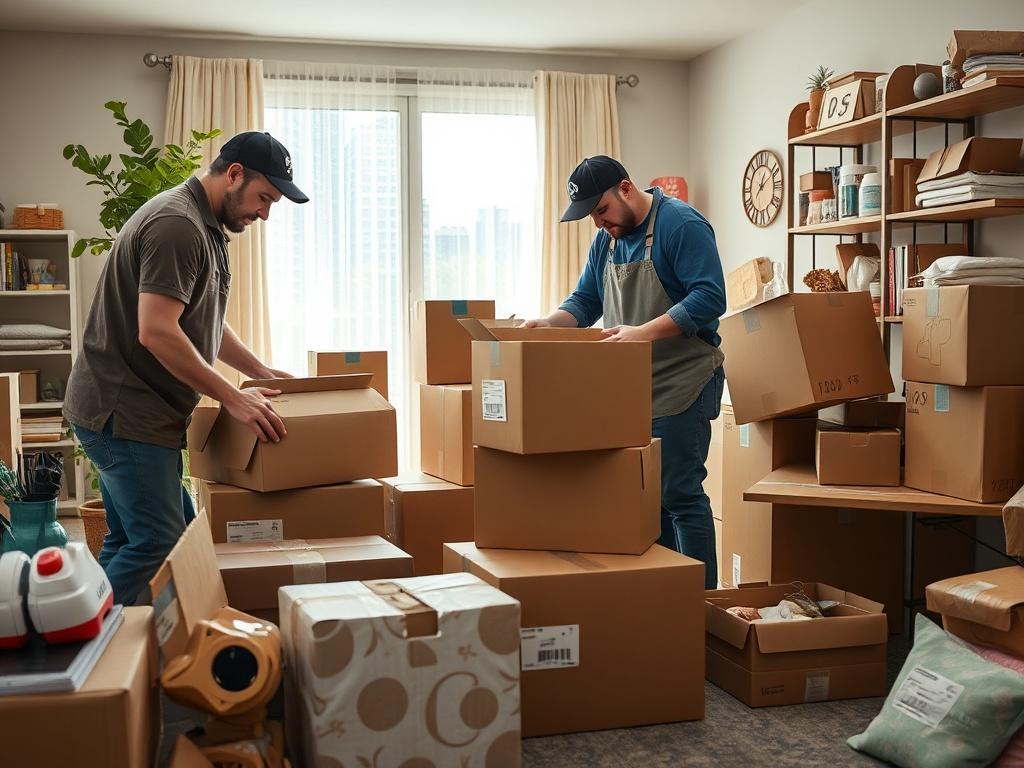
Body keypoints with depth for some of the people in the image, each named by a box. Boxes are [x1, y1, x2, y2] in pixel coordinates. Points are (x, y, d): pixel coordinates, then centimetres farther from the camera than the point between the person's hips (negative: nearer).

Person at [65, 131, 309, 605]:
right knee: (159, 544, -11)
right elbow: (156, 332, -26)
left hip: (126, 413, 11)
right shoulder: (177, 225, -18)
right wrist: (233, 398, -21)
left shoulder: (206, 227, 16)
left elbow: (204, 323, 26)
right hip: (125, 414, -11)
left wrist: (261, 372, 17)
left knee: (126, 540, 15)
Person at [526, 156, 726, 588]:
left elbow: (709, 298, -21)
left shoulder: (681, 225, -12)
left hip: (681, 383, -8)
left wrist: (644, 332, -29)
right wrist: (548, 324, -4)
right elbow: (585, 302, 17)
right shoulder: (606, 240, 13)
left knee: (679, 494, -8)